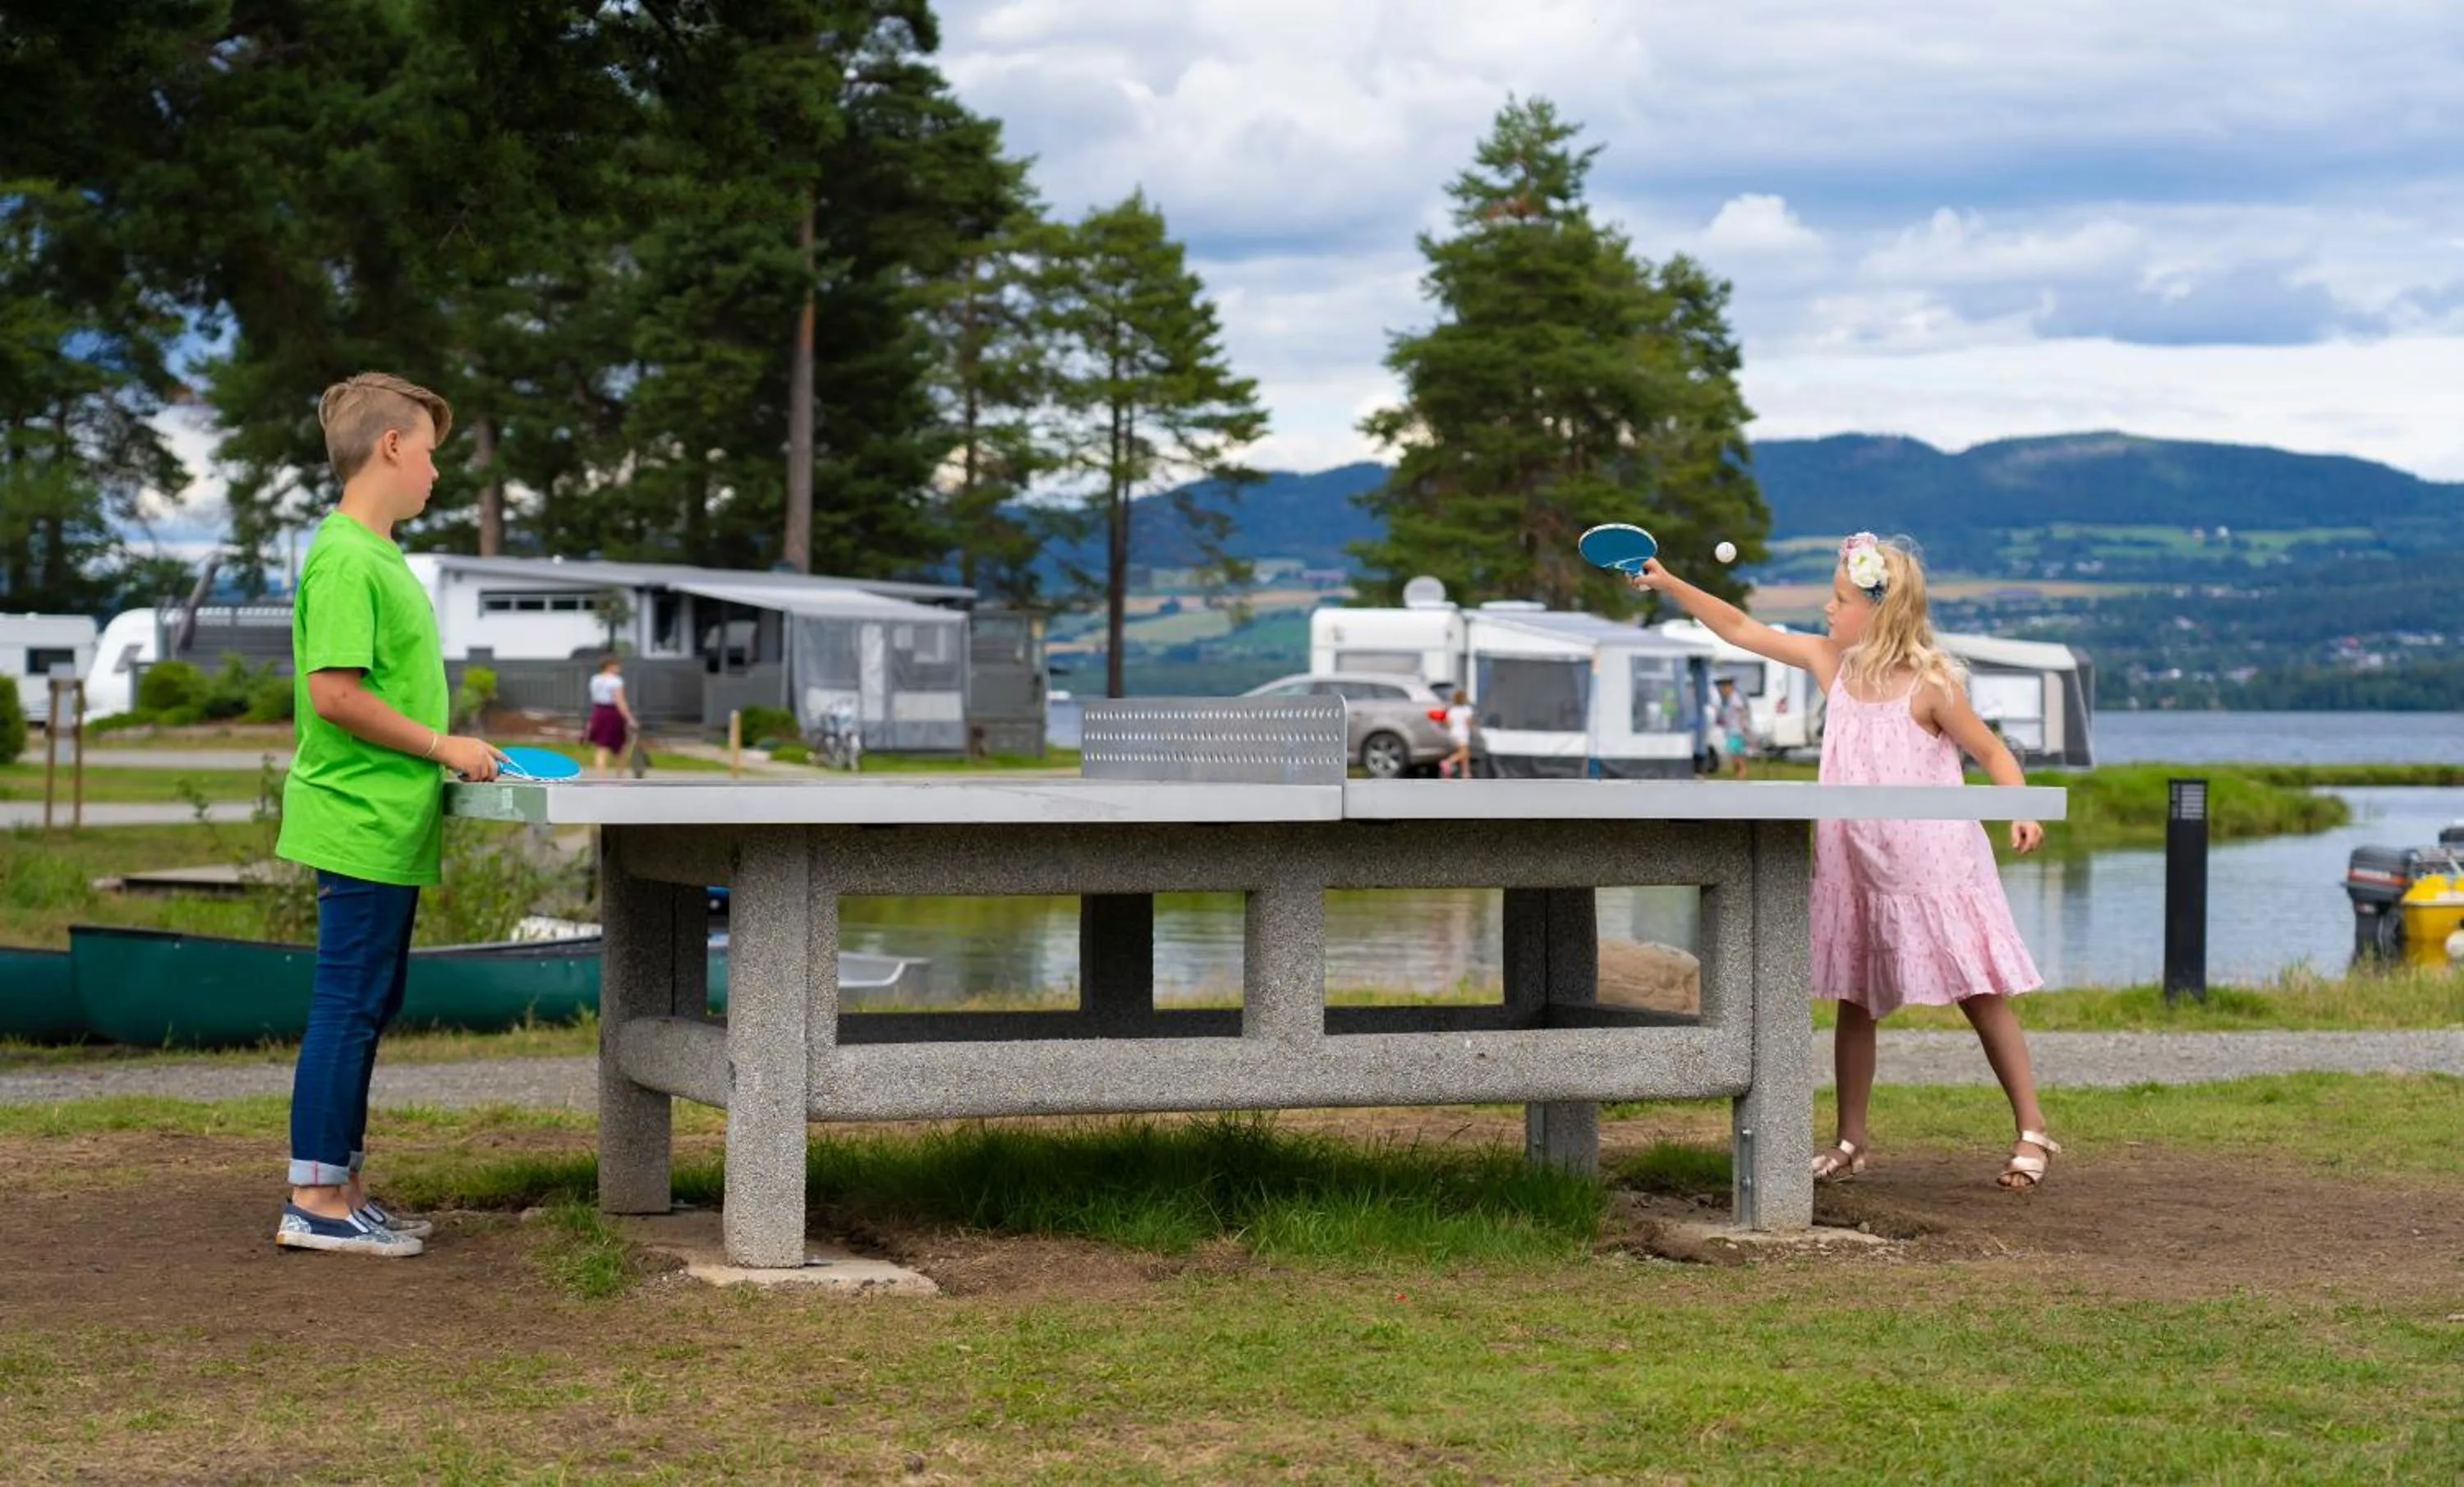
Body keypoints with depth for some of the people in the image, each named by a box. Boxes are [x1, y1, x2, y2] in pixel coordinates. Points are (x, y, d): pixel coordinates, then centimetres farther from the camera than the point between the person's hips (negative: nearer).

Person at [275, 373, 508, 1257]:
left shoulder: (377, 557, 15)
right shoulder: (346, 561, -16)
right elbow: (334, 691, -22)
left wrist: (443, 755, 12)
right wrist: (440, 745, -15)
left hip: (386, 826, 10)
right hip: (362, 827, -10)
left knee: (366, 1005, 13)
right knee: (349, 1004, -6)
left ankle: (344, 1186, 20)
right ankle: (315, 1201, -2)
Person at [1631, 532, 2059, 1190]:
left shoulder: (1928, 684, -13)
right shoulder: (1832, 663, 3)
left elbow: (1990, 751, -7)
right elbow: (1742, 630, 7)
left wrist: (2021, 811, -23)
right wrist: (1668, 583, 4)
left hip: (1935, 869, -6)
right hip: (1858, 870, 6)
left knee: (1981, 997, -3)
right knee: (1854, 1000, 11)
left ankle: (2031, 1131, 3)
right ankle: (1851, 1141, 20)